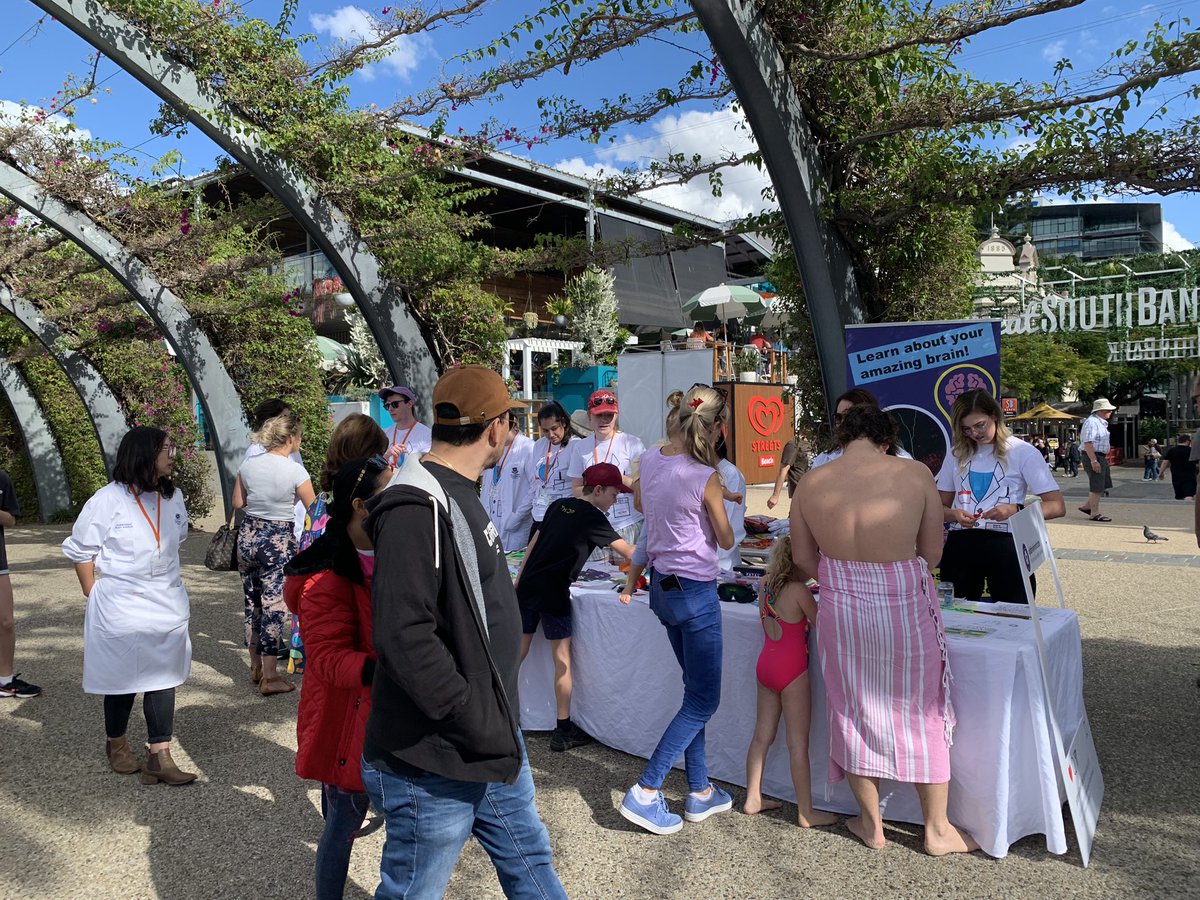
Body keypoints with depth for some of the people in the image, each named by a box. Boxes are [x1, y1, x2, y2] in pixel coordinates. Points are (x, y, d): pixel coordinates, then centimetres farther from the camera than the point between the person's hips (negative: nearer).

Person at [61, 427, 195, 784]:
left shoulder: (173, 497, 4)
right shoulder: (108, 499, -12)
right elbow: (80, 549, -4)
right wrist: (94, 594, -1)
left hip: (167, 604, 4)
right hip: (121, 607, -4)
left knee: (164, 678, 3)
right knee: (123, 679, 11)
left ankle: (159, 757, 9)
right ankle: (116, 745, 34)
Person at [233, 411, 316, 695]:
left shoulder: (249, 465, 0)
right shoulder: (295, 471, -15)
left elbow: (238, 503, 9)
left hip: (248, 535, 6)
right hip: (278, 539, -6)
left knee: (252, 602, 17)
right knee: (274, 606, 0)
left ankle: (256, 667, 30)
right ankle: (269, 677, 5)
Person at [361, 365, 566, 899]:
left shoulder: (456, 496, 8)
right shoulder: (416, 509, -24)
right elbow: (404, 637, -32)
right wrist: (479, 725, -24)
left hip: (492, 749, 9)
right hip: (434, 765, -9)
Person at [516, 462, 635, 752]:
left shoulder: (558, 506, 12)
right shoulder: (592, 517, -8)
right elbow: (628, 552, -12)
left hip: (527, 587, 7)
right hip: (552, 594, -7)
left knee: (516, 654, 14)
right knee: (562, 660, 4)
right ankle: (563, 730, 10)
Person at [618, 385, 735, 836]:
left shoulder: (649, 460, -1)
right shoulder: (704, 477, -22)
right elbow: (726, 540, -8)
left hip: (662, 586, 8)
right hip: (695, 592, -8)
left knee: (696, 691, 20)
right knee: (704, 700, 6)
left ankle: (700, 792, 28)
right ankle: (645, 792, 4)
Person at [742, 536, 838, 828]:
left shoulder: (764, 585, 5)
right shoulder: (799, 590, -15)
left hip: (765, 664, 7)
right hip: (791, 671, -7)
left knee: (762, 736, 14)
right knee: (798, 743, 1)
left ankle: (753, 799, 22)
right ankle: (806, 813, 9)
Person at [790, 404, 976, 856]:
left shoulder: (810, 483, -5)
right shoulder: (915, 474, -10)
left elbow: (803, 558, 2)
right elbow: (932, 553, -3)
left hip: (840, 609, 2)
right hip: (905, 608, -1)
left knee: (853, 713, 18)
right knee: (920, 713, 16)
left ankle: (871, 824, 34)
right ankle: (937, 829, 32)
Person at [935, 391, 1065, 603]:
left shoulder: (1023, 452, 0)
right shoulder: (957, 455, 12)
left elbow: (1057, 507, -4)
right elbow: (939, 507, 15)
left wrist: (1016, 510, -20)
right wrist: (954, 514, -8)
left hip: (1005, 544, -3)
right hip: (960, 544, 3)